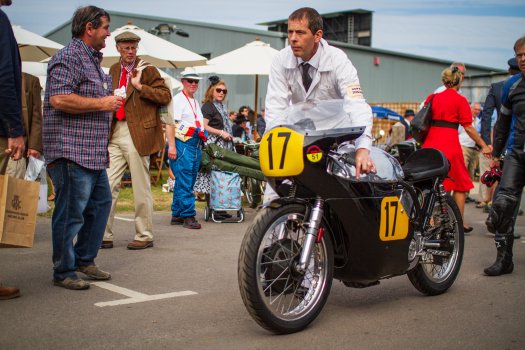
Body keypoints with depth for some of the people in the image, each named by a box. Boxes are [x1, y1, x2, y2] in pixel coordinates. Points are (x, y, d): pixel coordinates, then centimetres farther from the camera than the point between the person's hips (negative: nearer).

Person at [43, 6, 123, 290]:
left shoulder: (93, 59, 21)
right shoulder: (69, 56, -11)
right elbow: (59, 99, -24)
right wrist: (102, 103, -17)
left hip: (93, 154, 10)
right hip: (72, 151, -10)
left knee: (101, 203, 15)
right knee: (71, 213, -5)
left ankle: (84, 260, 27)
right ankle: (63, 272, 5)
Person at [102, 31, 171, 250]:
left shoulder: (146, 69, 0)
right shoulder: (114, 70, 17)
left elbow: (166, 96, -8)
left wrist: (140, 86, -13)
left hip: (137, 134, -5)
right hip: (115, 134, 5)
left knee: (141, 188, 1)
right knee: (107, 185, 1)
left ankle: (144, 236, 11)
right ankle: (104, 235, 8)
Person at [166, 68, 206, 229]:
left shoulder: (195, 102, 22)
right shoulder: (178, 99, -5)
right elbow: (169, 123, -13)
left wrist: (200, 145, 22)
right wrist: (171, 146, -20)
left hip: (196, 145, 9)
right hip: (182, 144, -9)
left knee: (187, 182, 10)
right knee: (184, 183, -8)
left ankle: (177, 214, 17)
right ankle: (188, 215, -7)